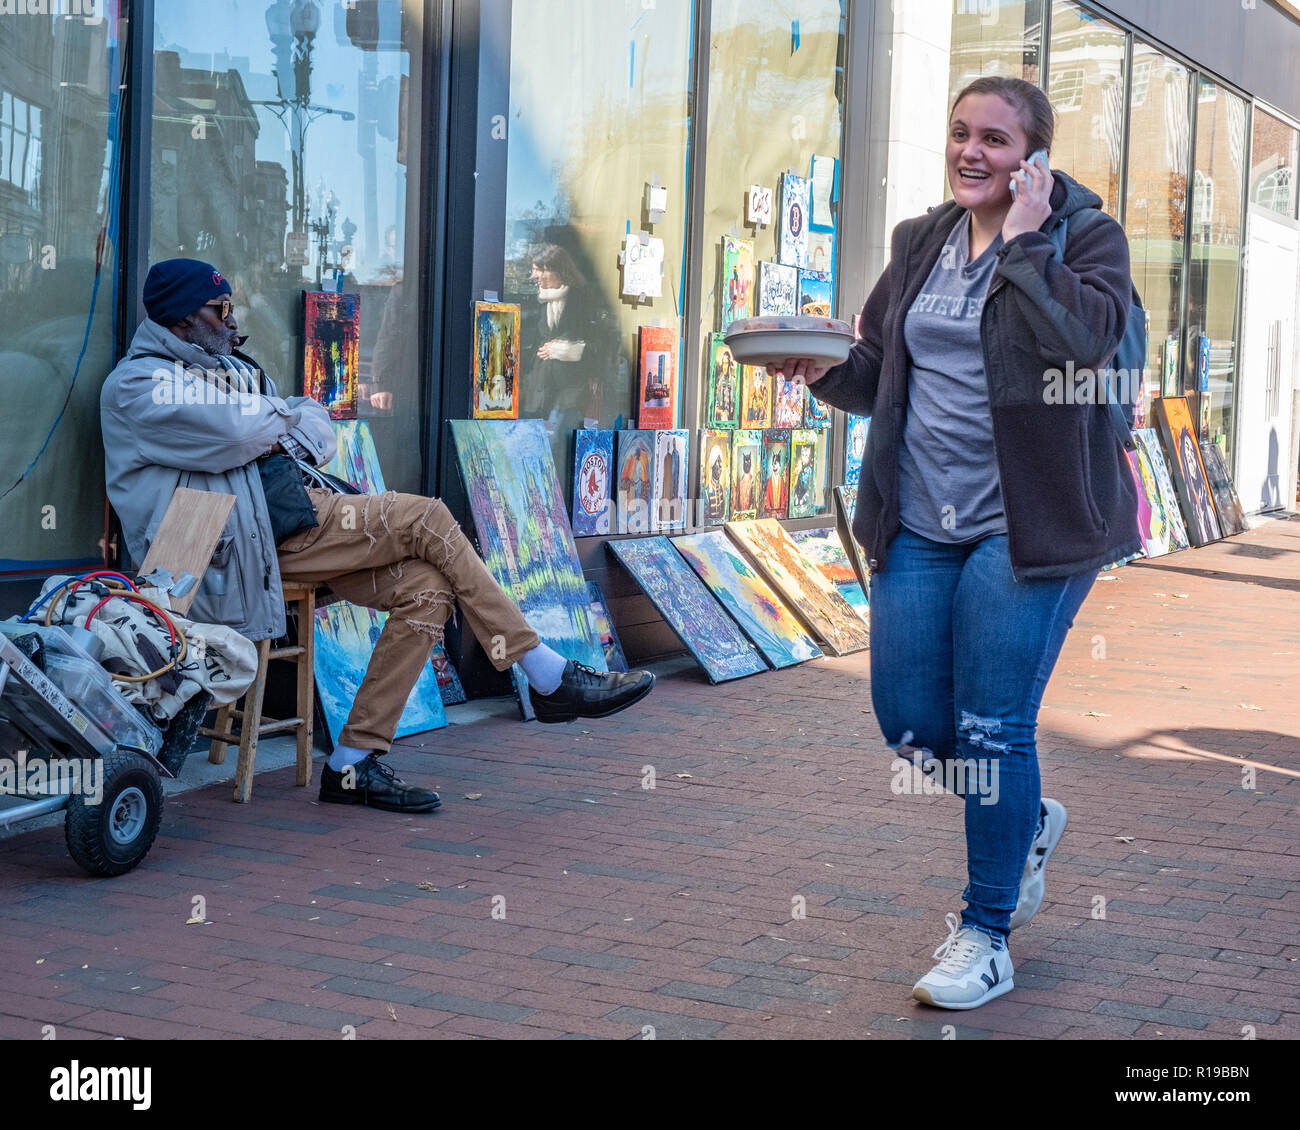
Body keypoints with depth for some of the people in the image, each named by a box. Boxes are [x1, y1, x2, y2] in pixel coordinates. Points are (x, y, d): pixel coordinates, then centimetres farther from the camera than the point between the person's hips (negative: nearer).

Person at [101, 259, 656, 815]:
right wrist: (280, 420, 3)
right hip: (250, 534, -9)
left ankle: (352, 763, -10)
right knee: (428, 520, -16)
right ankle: (552, 679, -11)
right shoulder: (135, 385, -1)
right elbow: (232, 434, -18)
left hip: (292, 512, 9)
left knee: (428, 588, -12)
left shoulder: (227, 367, 27)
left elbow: (311, 420, 19)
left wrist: (279, 430, -5)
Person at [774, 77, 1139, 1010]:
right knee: (910, 722, 6)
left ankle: (987, 936, 13)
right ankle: (1027, 820, 37)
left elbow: (1085, 337, -25)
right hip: (921, 523, 6)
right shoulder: (921, 243, 12)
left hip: (1026, 525, -6)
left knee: (993, 729, -4)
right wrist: (822, 366, -4)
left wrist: (1022, 238, -18)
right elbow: (878, 374, 16)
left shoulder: (1084, 235, -5)